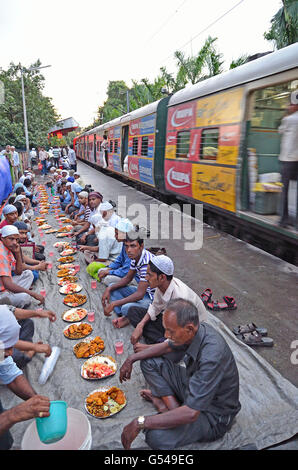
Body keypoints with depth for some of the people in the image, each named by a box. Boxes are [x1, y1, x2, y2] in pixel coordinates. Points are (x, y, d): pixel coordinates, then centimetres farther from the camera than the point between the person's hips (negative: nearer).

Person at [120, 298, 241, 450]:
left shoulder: (211, 356, -37)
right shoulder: (194, 331, -13)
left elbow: (191, 413, -38)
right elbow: (167, 346, 9)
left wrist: (140, 422, -33)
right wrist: (132, 358, 3)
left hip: (213, 415, -8)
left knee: (155, 437, -31)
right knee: (150, 362, 1)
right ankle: (174, 406, -6)